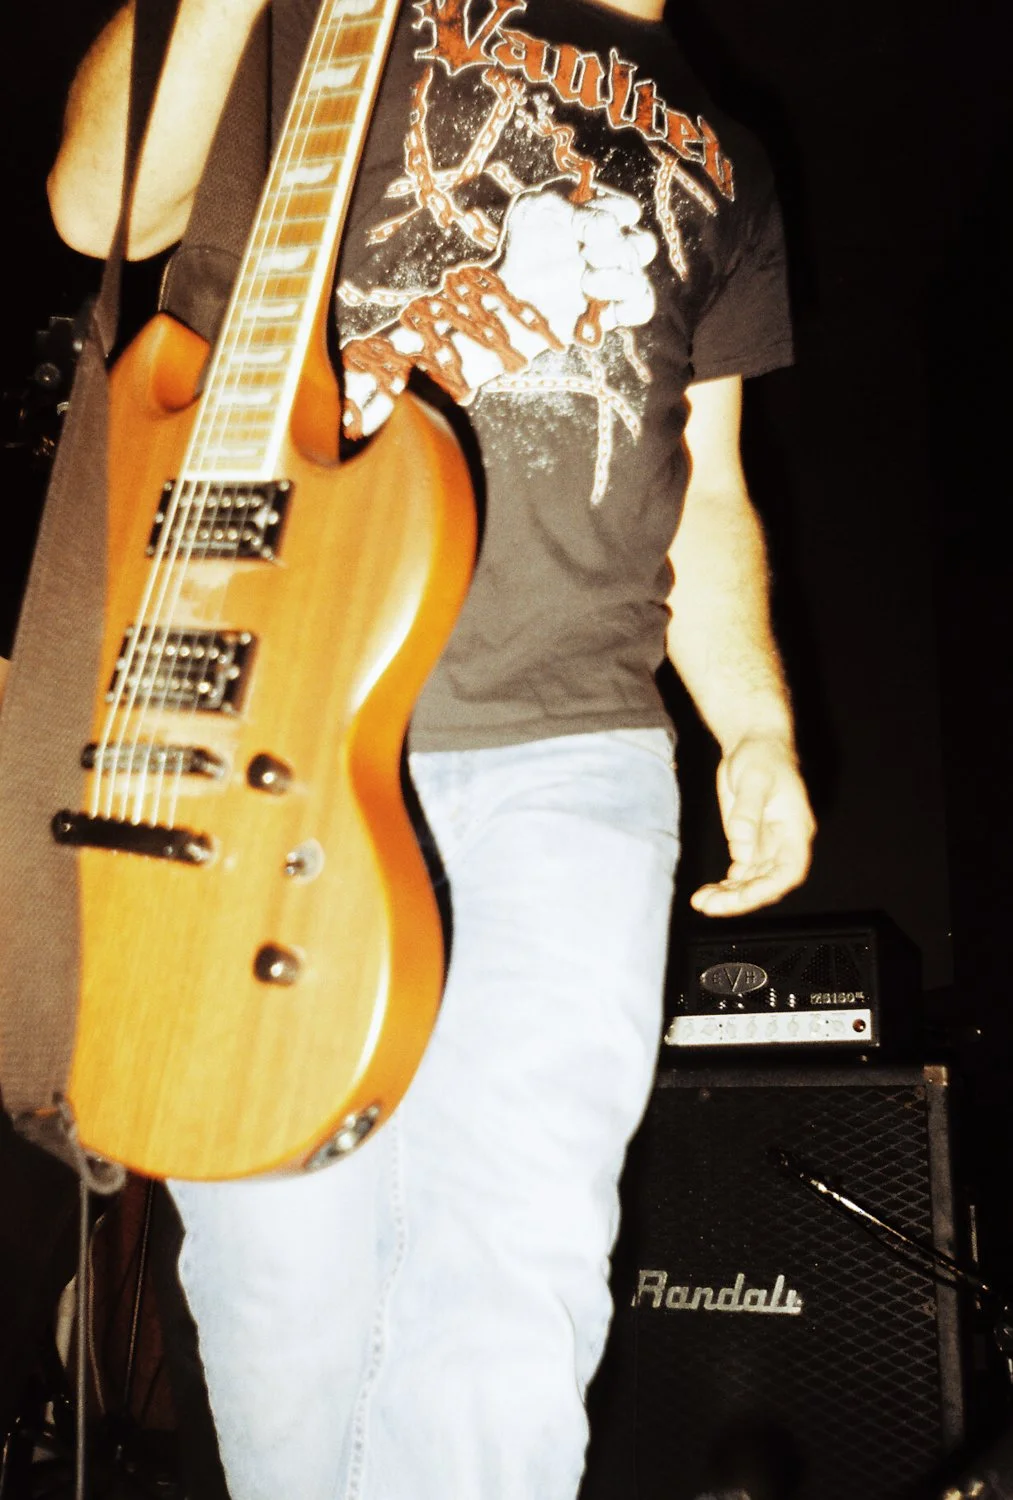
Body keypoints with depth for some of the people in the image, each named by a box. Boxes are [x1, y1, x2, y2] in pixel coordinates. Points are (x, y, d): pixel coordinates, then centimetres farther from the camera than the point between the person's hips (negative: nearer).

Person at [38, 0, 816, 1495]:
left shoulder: (717, 163, 25)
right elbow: (101, 205, -1)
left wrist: (760, 727, 10)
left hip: (572, 746, 3)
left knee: (514, 1273, -10)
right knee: (280, 1270, 3)